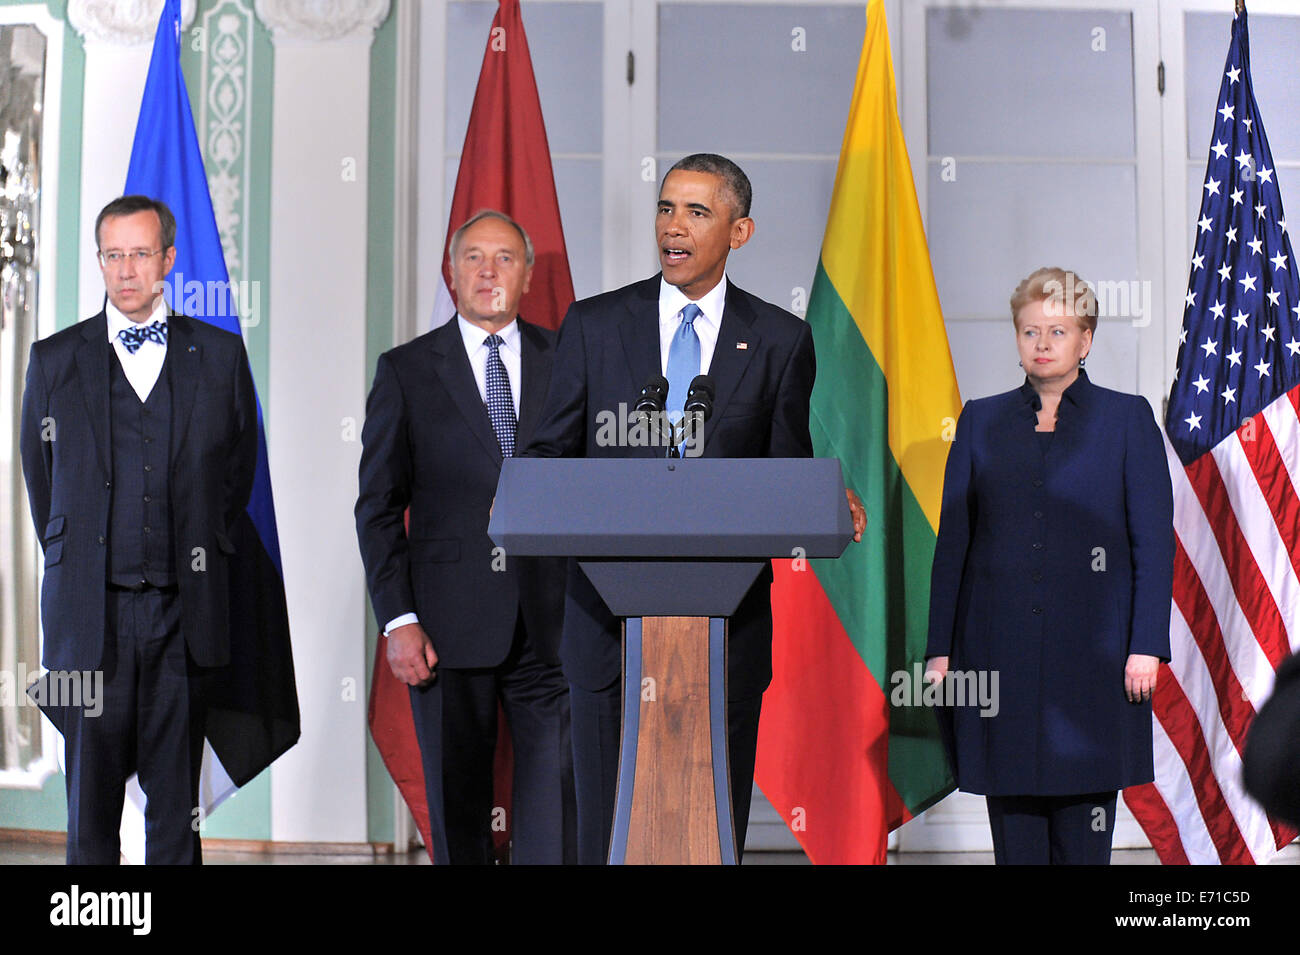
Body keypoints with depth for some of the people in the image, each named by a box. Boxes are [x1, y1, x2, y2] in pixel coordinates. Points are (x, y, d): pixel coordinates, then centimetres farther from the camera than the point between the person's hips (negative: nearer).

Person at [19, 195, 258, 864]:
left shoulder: (220, 355, 8)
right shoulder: (55, 360, 8)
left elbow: (239, 463, 15)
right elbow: (40, 475, 15)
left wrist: (207, 549, 10)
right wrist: (71, 556, 11)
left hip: (184, 608, 1)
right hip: (91, 613, 0)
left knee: (177, 798, 5)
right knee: (91, 801, 2)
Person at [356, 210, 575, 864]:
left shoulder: (566, 361, 9)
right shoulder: (406, 370, 5)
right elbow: (378, 507, 4)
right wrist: (397, 620, -6)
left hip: (551, 620, 1)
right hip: (449, 624, -1)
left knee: (554, 796, -3)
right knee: (457, 807, 7)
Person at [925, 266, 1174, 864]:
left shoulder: (1127, 418, 5)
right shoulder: (982, 422, 11)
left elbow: (1154, 541, 1)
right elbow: (953, 540, 10)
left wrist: (1146, 646, -8)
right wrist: (940, 647, 4)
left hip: (1092, 651, -2)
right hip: (1001, 647, 2)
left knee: (1084, 813, 0)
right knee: (1012, 806, 3)